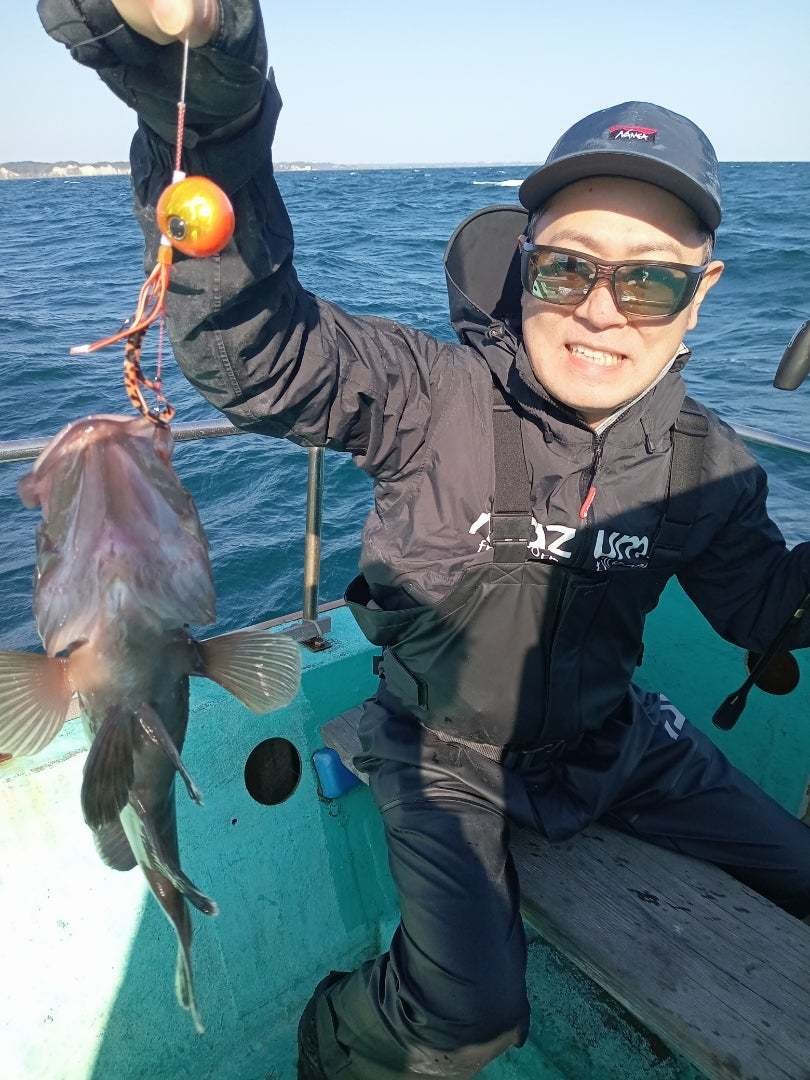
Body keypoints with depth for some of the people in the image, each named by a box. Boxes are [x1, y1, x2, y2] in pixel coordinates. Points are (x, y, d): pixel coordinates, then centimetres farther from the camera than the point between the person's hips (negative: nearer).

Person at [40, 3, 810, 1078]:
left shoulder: (704, 464, -10)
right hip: (447, 753, -4)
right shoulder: (438, 397, -25)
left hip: (613, 738, 5)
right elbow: (255, 340, -39)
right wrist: (203, 90, -53)